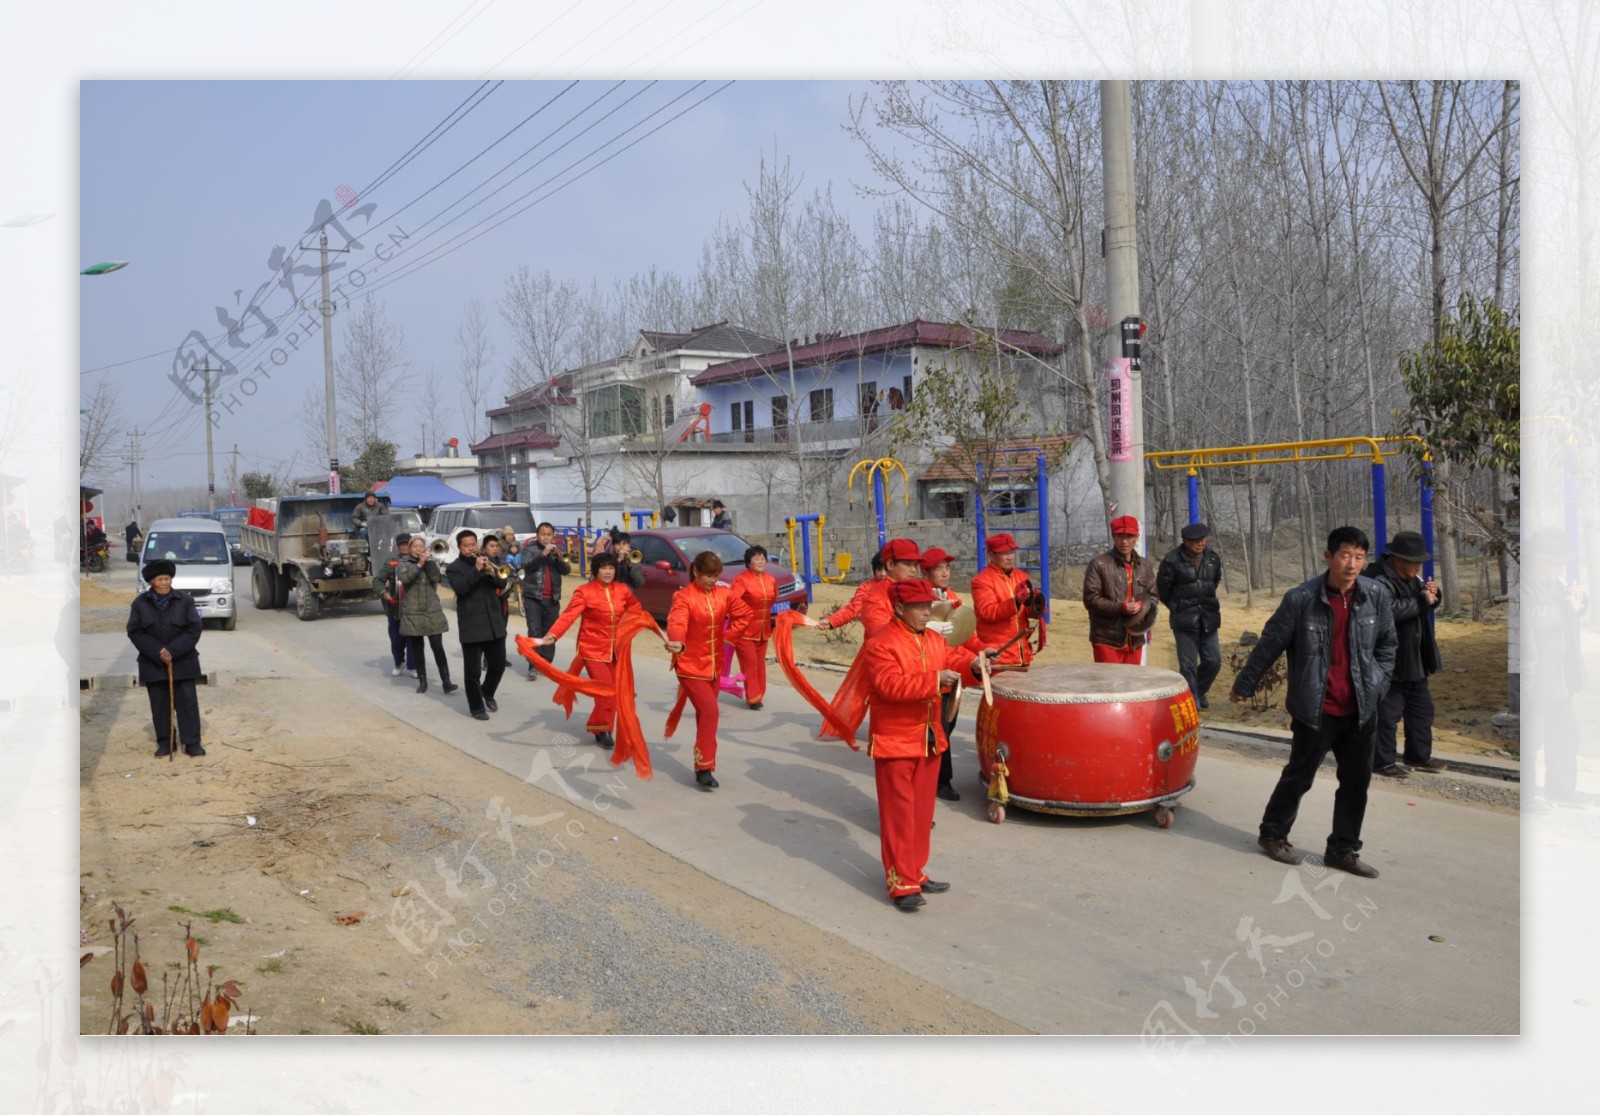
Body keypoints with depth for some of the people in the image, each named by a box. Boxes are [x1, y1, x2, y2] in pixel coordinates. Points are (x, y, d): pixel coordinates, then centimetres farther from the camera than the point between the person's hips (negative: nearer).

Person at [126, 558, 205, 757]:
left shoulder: (185, 600, -4)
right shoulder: (140, 603, 0)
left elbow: (195, 628, -8)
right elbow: (134, 632, -4)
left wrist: (173, 651, -17)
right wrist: (157, 652, -16)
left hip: (183, 662, -1)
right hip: (153, 663, 1)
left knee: (187, 702, 0)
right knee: (159, 704, 8)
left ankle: (192, 742, 4)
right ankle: (164, 742, 17)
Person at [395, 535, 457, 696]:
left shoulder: (431, 562, 10)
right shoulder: (403, 563, 4)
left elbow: (436, 577, -9)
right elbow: (403, 577, -18)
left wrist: (427, 562, -12)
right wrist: (419, 564, -17)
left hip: (432, 611, 1)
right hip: (413, 612, 0)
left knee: (438, 647, -5)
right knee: (417, 647, 6)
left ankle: (446, 682, -7)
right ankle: (422, 680, 15)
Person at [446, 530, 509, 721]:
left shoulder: (487, 560, 13)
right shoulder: (453, 568, -1)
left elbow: (503, 583, 3)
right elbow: (460, 588, -19)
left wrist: (491, 572, -15)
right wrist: (476, 570, -24)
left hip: (495, 623, 4)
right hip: (471, 626, -4)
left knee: (498, 664, 11)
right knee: (473, 670, -1)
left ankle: (487, 693, 36)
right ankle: (477, 707, 11)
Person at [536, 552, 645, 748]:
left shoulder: (623, 590, 2)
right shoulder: (584, 592, -12)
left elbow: (637, 609, 19)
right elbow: (568, 615, -21)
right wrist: (551, 635, -34)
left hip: (615, 650, 5)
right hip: (593, 649, -5)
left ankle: (600, 727, 29)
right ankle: (602, 729, 6)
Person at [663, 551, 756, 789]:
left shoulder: (724, 593, 0)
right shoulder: (684, 597, -17)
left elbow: (744, 613, 12)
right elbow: (677, 624, -34)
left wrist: (727, 633, 3)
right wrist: (677, 644, -54)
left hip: (714, 666, 6)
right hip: (691, 666, -6)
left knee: (705, 714, 15)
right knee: (709, 712, -16)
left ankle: (704, 764, 28)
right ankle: (704, 768, -7)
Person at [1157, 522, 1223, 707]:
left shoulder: (1213, 558, 3)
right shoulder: (1172, 560, -14)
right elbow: (1163, 589, -4)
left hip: (1208, 619, 5)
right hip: (1184, 620, -5)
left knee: (1213, 660, 6)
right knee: (1188, 664, 0)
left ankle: (1199, 693, 29)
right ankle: (1192, 701, 12)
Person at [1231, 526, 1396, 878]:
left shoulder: (1376, 597, -3)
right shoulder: (1301, 599, -14)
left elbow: (1386, 646, 12)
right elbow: (1269, 645, -4)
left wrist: (1377, 687, 5)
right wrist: (1244, 686, 5)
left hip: (1360, 710, 4)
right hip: (1316, 709, -4)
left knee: (1357, 781, 10)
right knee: (1299, 776, 7)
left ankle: (1343, 850, 25)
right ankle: (1272, 834, 28)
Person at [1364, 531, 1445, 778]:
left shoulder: (1411, 578, 11)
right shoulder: (1380, 581, -21)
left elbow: (1425, 605, 22)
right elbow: (1390, 609, -37)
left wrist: (1431, 595, -1)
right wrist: (1422, 600, -26)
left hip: (1414, 660, 10)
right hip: (1390, 662, -10)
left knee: (1422, 710, 19)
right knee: (1387, 713, -2)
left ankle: (1419, 756, 32)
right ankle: (1383, 762, 9)